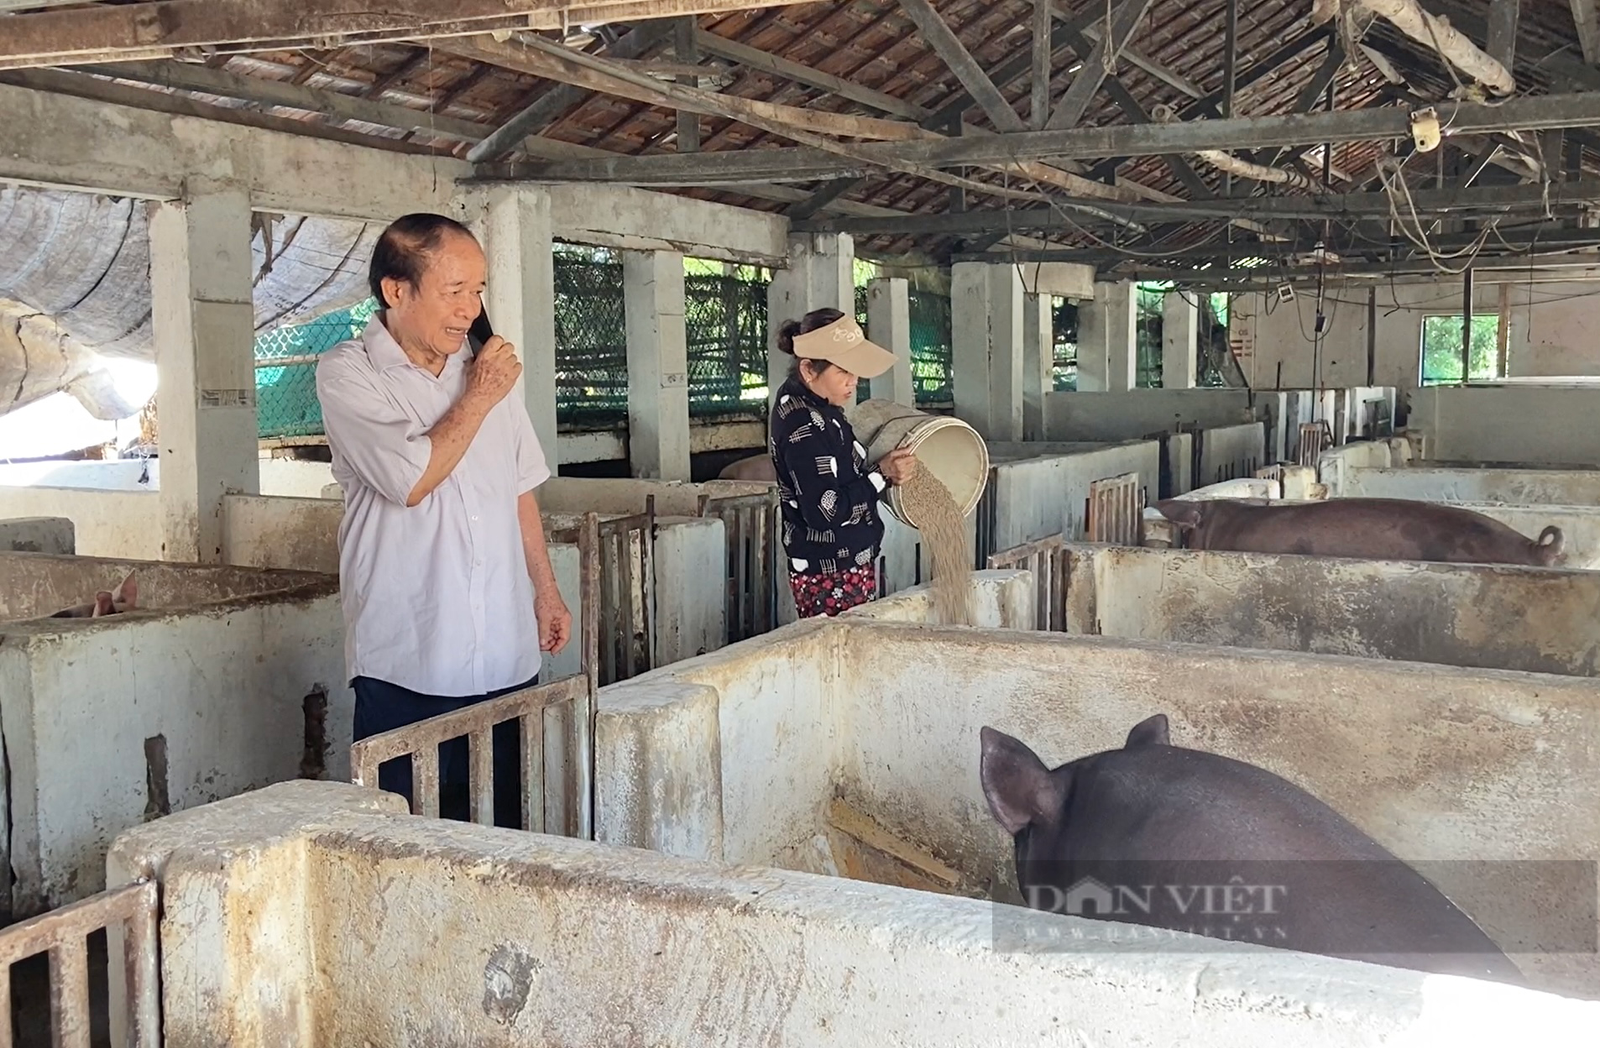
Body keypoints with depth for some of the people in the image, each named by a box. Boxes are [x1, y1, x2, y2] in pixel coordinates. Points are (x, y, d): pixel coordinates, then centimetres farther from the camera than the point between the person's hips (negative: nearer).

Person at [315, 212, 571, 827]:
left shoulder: (485, 370, 11)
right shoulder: (348, 374, -6)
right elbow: (411, 480, -19)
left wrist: (546, 590, 19)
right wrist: (478, 400, -7)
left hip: (507, 660, 5)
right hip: (406, 667, -5)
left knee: (505, 835, 11)